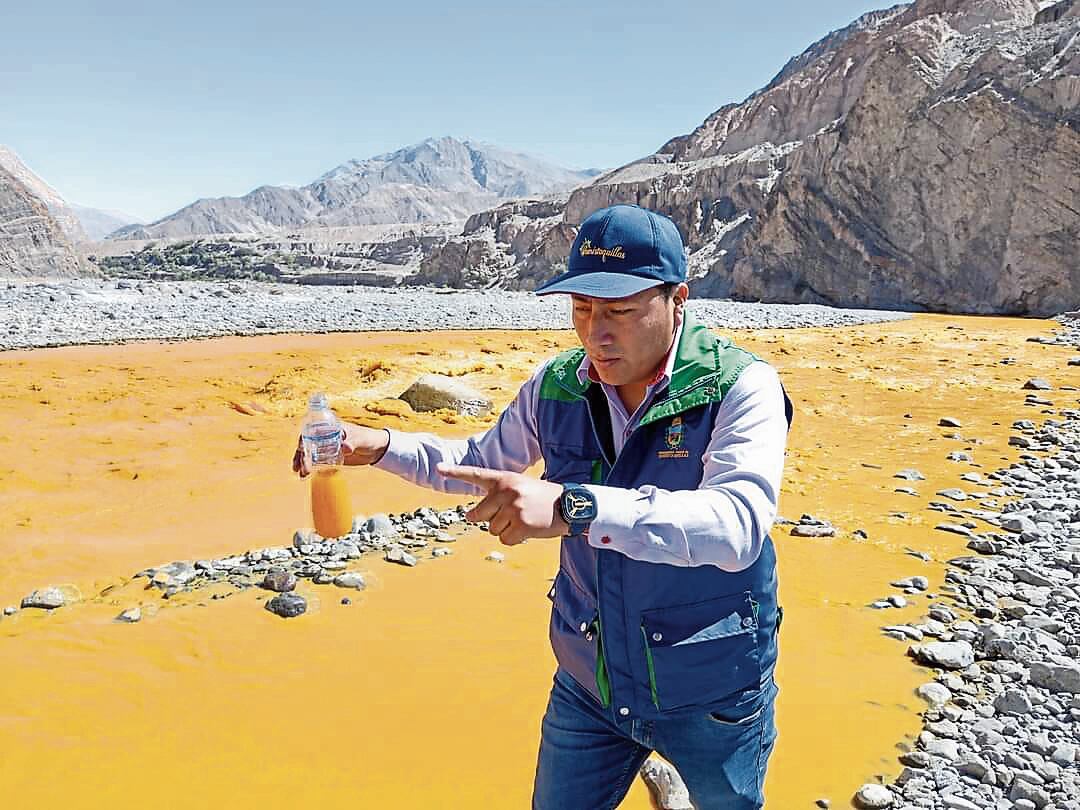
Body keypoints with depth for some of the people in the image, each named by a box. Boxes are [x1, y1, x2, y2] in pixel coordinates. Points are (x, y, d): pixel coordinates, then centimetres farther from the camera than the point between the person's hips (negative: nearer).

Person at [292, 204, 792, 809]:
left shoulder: (740, 387, -21)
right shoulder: (557, 387, -6)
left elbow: (739, 524, -38)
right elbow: (483, 462, 11)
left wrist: (575, 507, -49)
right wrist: (379, 445, -5)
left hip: (711, 690, -3)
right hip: (589, 684, 4)